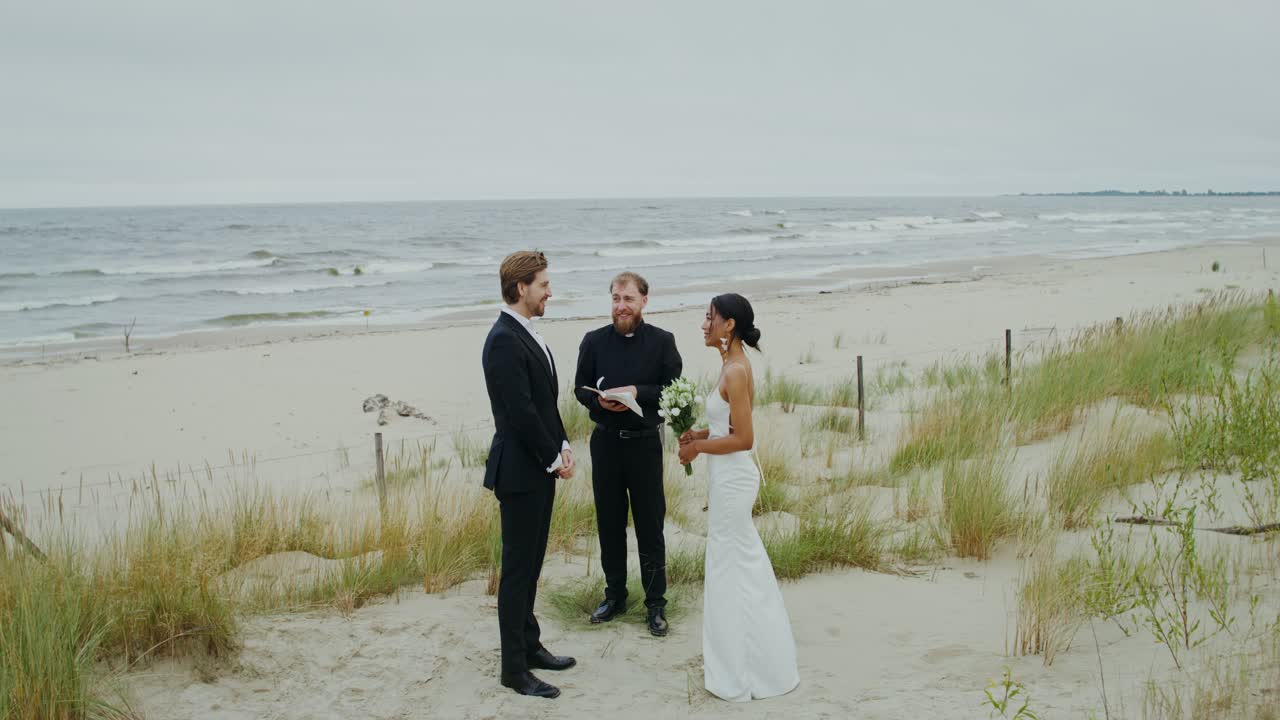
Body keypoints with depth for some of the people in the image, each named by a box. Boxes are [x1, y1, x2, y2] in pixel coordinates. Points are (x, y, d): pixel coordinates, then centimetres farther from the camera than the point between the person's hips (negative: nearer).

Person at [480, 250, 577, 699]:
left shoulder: (526, 335, 11)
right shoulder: (504, 340, -19)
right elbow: (521, 412, -22)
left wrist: (562, 446, 6)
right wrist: (555, 458, -13)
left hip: (540, 467, 9)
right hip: (520, 471, -9)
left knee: (531, 564, 18)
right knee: (518, 569, 0)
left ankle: (529, 645, 30)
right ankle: (514, 669, 9)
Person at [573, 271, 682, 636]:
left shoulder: (662, 341, -3)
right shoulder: (594, 341, 2)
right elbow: (580, 387, 6)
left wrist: (638, 392, -19)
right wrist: (598, 400, -15)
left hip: (645, 442, -2)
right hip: (606, 441, 2)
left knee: (650, 525, 4)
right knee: (609, 523, 12)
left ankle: (656, 603, 16)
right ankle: (615, 595, 27)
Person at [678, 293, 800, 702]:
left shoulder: (736, 371, -20)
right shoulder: (732, 365, 9)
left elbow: (744, 438, -23)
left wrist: (698, 448, -13)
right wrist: (698, 434, 4)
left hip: (732, 479, -10)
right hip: (731, 476, 10)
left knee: (731, 569, 1)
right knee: (741, 565, 18)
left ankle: (739, 672, 14)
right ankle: (747, 658, 32)